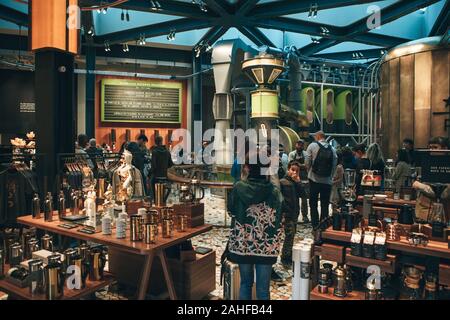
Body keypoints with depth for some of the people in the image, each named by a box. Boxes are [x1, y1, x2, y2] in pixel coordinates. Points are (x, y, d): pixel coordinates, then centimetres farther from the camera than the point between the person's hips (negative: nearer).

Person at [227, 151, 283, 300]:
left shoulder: (239, 188, -10)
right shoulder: (274, 192, -9)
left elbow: (231, 209, 5)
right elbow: (278, 219, -3)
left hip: (242, 244, 1)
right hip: (266, 247, -1)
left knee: (246, 283, 21)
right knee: (263, 288, 11)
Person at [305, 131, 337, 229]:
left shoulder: (312, 146, -5)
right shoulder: (332, 149, 4)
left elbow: (307, 162, -6)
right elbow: (334, 164, 2)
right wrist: (330, 176, 12)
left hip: (314, 179, -3)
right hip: (327, 181, 3)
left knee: (313, 204, 8)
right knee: (325, 205, 10)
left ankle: (315, 226, 7)